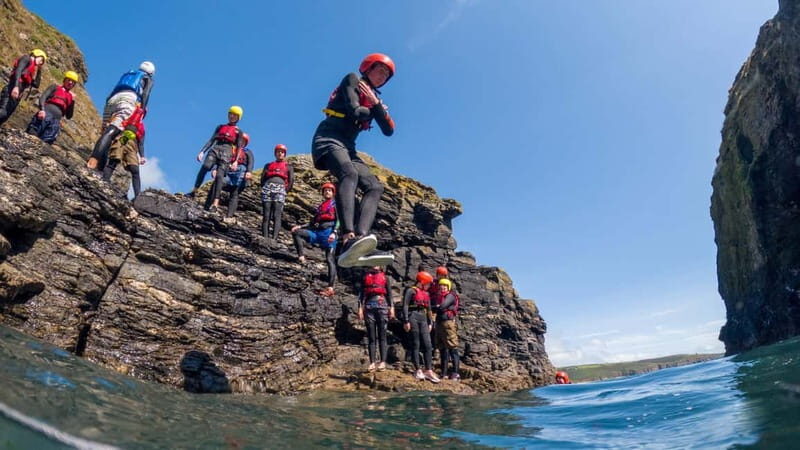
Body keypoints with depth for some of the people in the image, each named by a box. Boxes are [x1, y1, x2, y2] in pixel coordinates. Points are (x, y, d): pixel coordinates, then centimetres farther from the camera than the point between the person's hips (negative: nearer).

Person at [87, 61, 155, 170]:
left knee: (106, 132, 0)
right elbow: (145, 94, 4)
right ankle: (94, 159, -43)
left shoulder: (127, 74, 41)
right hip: (128, 98, -6)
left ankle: (100, 166, -16)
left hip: (111, 99, 6)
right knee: (112, 131, -24)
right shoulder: (148, 79, 26)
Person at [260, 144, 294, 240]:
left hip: (280, 188, -2)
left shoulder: (288, 166, 23)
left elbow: (291, 182, 12)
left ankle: (274, 239, -27)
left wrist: (284, 191, 2)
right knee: (266, 216, -7)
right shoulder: (268, 165, 27)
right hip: (267, 187, 2)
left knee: (277, 215, -16)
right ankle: (265, 238, -12)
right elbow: (262, 179, 17)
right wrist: (265, 188, 4)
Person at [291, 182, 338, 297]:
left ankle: (330, 288, -22)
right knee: (296, 232, -4)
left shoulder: (335, 204, 10)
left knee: (329, 259, -15)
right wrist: (300, 226, 12)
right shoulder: (320, 206, 27)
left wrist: (334, 233, -20)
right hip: (318, 232, 7)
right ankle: (301, 257, -12)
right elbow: (314, 223, 26)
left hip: (330, 232, -7)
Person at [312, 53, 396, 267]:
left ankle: (360, 237, -40)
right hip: (328, 139, -7)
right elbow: (354, 110, -9)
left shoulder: (375, 99, 27)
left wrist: (377, 105, -1)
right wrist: (372, 111, 11)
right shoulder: (352, 80, 8)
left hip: (347, 146, 8)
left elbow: (389, 130, 12)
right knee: (349, 173, -37)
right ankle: (348, 238, -56)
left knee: (375, 186, -16)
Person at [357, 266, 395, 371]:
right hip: (369, 308, 1)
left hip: (382, 307, -1)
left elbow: (389, 293, 9)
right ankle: (372, 362, 1)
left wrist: (391, 308, 0)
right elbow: (362, 294, 10)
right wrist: (360, 308, 2)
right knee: (371, 337, 0)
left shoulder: (385, 278, 13)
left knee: (382, 336, -2)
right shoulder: (366, 277, 14)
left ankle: (383, 362, -3)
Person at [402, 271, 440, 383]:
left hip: (423, 319, 7)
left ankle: (428, 371, 6)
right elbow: (405, 306, -8)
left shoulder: (426, 294, 20)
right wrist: (406, 321, -15)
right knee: (416, 344, -2)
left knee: (427, 345, 1)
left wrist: (429, 323, 18)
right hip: (413, 317, -7)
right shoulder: (411, 291, -2)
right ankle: (418, 370, 4)